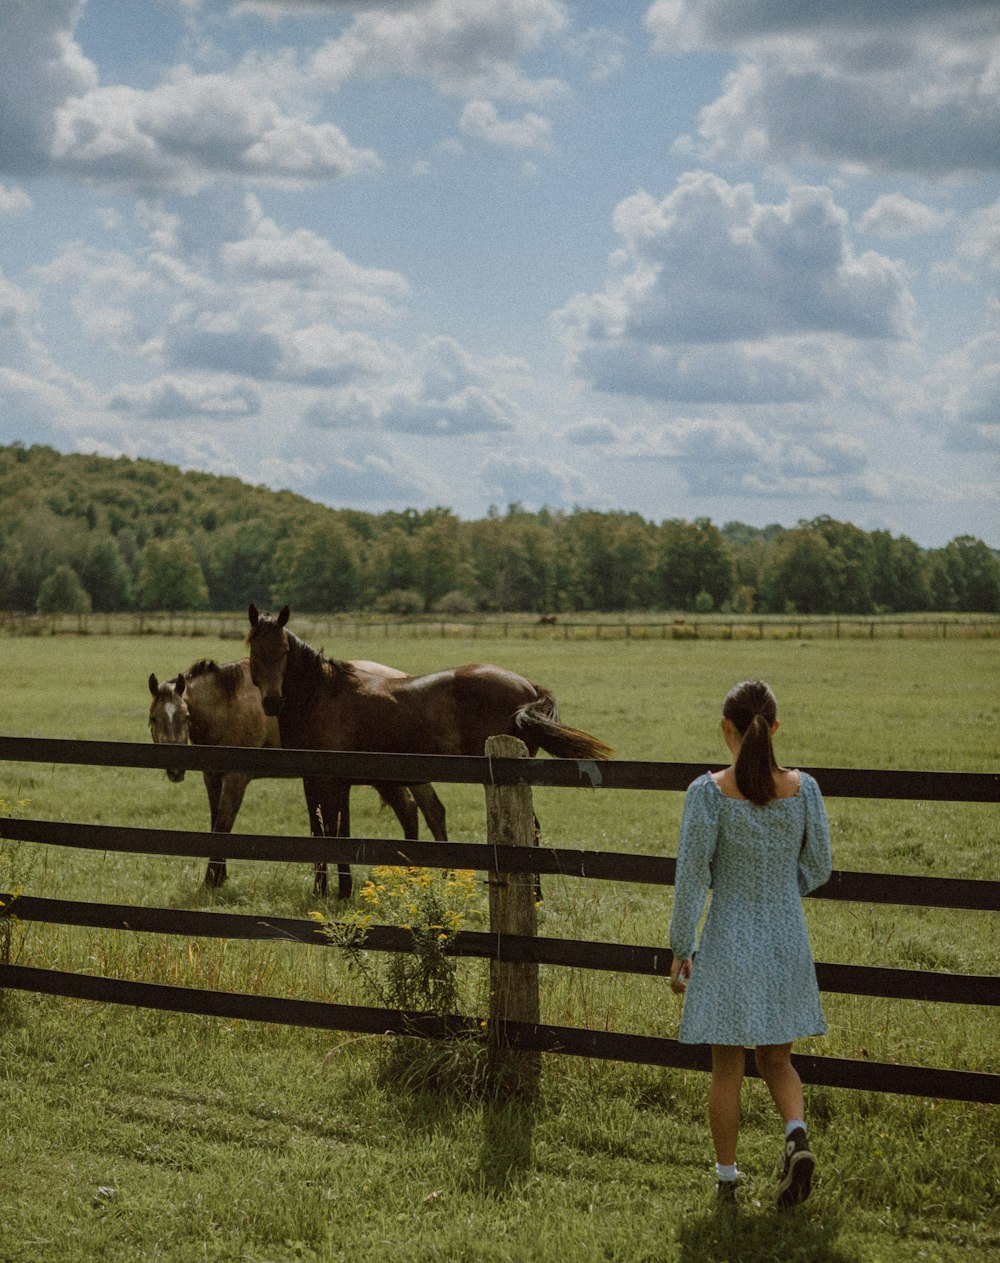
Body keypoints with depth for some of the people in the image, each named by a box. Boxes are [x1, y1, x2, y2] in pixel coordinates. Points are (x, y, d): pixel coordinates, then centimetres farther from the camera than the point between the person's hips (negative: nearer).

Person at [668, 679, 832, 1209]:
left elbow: (690, 877, -12)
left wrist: (680, 950, -2)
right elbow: (818, 868, 4)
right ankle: (797, 1136, -8)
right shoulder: (803, 788, -5)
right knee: (777, 1060, 17)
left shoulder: (709, 792, -14)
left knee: (726, 1068, 10)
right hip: (787, 940, 3)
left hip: (729, 942, -3)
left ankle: (727, 1179, 17)